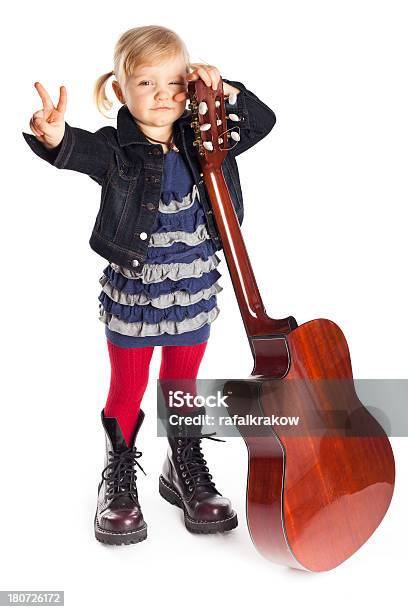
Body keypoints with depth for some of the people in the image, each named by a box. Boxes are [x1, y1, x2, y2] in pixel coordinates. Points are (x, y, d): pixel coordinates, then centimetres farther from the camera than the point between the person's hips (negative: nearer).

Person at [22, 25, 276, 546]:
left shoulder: (202, 143, -1)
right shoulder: (115, 149, -12)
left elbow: (263, 121, 4)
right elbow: (76, 151, -33)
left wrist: (224, 91, -12)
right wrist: (53, 136, -56)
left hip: (193, 288, 3)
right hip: (132, 290, -3)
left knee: (183, 386, 18)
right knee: (127, 390, 11)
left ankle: (186, 473, 38)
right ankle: (119, 482, 32)